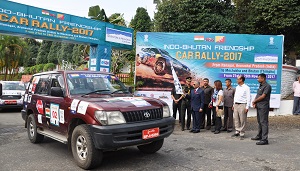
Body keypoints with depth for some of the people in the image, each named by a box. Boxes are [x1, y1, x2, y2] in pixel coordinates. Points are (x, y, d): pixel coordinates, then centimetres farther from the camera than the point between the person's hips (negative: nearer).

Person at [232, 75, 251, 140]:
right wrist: (233, 105, 16)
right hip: (236, 105, 7)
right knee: (236, 119, 10)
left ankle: (242, 133, 6)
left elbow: (248, 98, -10)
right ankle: (237, 131, 21)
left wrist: (247, 107, -15)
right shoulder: (237, 87, 14)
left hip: (242, 105, -7)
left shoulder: (246, 88, -8)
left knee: (242, 120, -2)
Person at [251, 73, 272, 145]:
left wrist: (255, 101, -5)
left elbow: (263, 96, -17)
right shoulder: (260, 86, 16)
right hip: (259, 106, 9)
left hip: (263, 107, -9)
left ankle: (264, 139, -6)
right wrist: (255, 103, 2)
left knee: (264, 122, -8)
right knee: (259, 121, 17)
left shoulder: (267, 86, -12)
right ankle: (259, 136, 28)